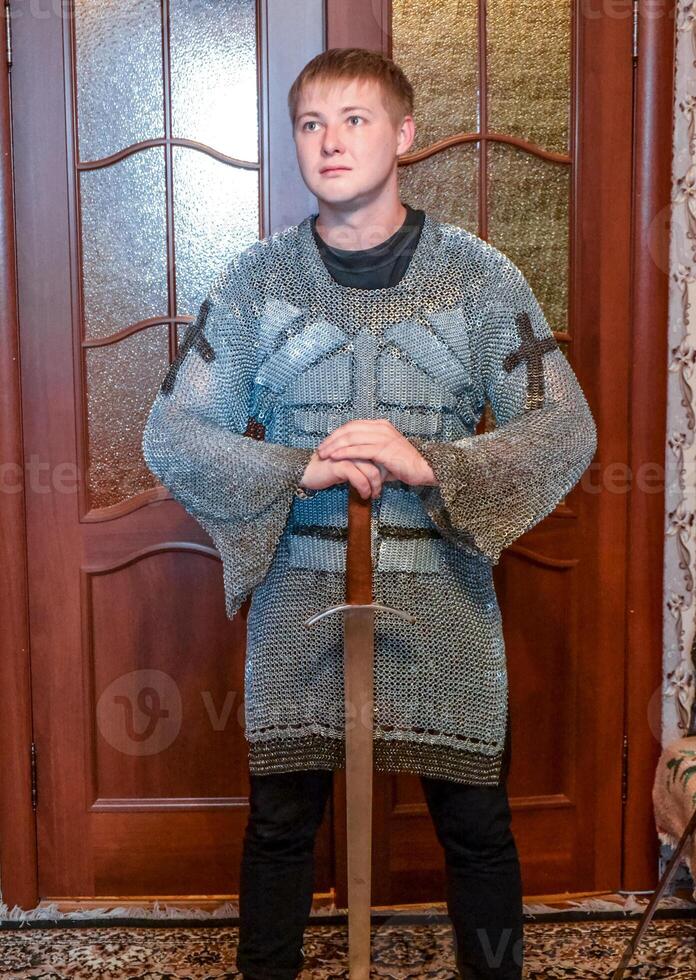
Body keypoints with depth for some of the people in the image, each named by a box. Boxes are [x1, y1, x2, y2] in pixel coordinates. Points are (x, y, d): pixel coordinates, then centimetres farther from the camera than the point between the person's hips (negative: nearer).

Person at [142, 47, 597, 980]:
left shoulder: (479, 273, -3)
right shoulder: (255, 278, 0)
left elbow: (566, 430, -6)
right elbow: (171, 436, -2)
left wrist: (430, 462, -22)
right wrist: (299, 469, -18)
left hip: (443, 598, 0)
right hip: (298, 596, 1)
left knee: (477, 826, 11)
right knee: (280, 823, 13)